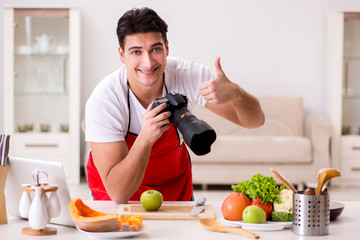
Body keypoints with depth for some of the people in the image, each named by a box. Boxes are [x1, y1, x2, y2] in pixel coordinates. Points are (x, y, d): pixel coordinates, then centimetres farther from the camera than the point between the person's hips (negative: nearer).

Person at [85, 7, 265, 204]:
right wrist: (146, 138, -47)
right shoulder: (103, 101, -30)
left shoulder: (187, 75, -22)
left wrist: (235, 92, -41)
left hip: (174, 184, 4)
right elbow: (118, 194, -32)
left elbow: (255, 120, -19)